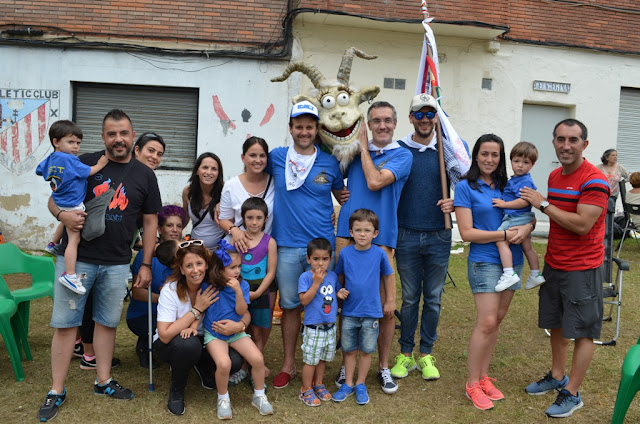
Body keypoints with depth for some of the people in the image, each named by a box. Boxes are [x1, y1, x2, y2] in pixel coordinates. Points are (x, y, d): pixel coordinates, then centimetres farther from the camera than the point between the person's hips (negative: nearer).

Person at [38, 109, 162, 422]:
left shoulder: (145, 175, 5)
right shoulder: (84, 164, -1)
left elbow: (151, 222, 8)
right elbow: (54, 198, 4)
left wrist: (146, 264, 5)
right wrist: (63, 215, -20)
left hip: (116, 264, 2)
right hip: (76, 257, -2)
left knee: (108, 322, 12)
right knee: (65, 323, 3)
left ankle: (103, 381, 28)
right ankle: (56, 391, 15)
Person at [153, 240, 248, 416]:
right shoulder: (170, 291, -23)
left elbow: (245, 313, -10)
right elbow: (165, 335, -31)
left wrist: (239, 326, -34)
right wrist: (197, 309, -30)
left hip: (204, 339, 3)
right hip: (170, 344, -2)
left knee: (234, 362, -25)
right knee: (189, 343, -38)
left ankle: (203, 368, 11)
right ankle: (176, 392, -8)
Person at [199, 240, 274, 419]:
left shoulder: (242, 285, -7)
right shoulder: (208, 286, -11)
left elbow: (241, 311, -13)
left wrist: (238, 291, -26)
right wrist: (193, 326, -13)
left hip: (236, 332, 3)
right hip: (214, 333, -2)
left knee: (258, 359, -14)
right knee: (224, 363, -28)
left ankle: (259, 396, 12)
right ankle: (223, 399, 1)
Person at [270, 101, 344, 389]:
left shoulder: (329, 163, 5)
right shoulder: (276, 158, 4)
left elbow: (343, 195, 21)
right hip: (287, 245, 0)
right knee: (289, 306, 8)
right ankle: (288, 364, 23)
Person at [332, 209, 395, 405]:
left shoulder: (379, 253, -7)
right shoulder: (345, 253, -4)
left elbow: (389, 276, 6)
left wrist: (390, 301, 9)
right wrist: (340, 290, -7)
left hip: (371, 311, -1)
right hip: (349, 310, 1)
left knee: (366, 350, 10)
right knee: (349, 350, 12)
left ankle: (361, 384, 26)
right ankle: (348, 384, 27)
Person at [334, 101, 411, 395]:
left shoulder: (402, 155, 2)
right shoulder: (355, 150, 12)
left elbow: (375, 182, -13)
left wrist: (363, 146, -2)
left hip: (381, 238, -2)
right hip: (348, 232, 3)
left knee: (386, 305, 0)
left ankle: (383, 366, 20)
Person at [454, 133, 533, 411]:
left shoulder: (507, 185, 8)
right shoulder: (466, 187, -6)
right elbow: (467, 232, -11)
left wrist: (525, 228, -11)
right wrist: (505, 235, -16)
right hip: (485, 261, -5)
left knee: (496, 320, 10)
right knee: (486, 322, -9)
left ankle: (484, 376, 23)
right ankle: (473, 384, 6)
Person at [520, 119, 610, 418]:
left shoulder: (594, 181, -17)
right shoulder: (554, 176, 8)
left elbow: (582, 225, -26)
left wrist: (543, 204, -19)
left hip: (581, 269, -8)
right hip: (553, 264, 8)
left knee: (582, 331, 5)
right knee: (556, 325, 19)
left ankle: (572, 393, 16)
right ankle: (557, 377, 36)